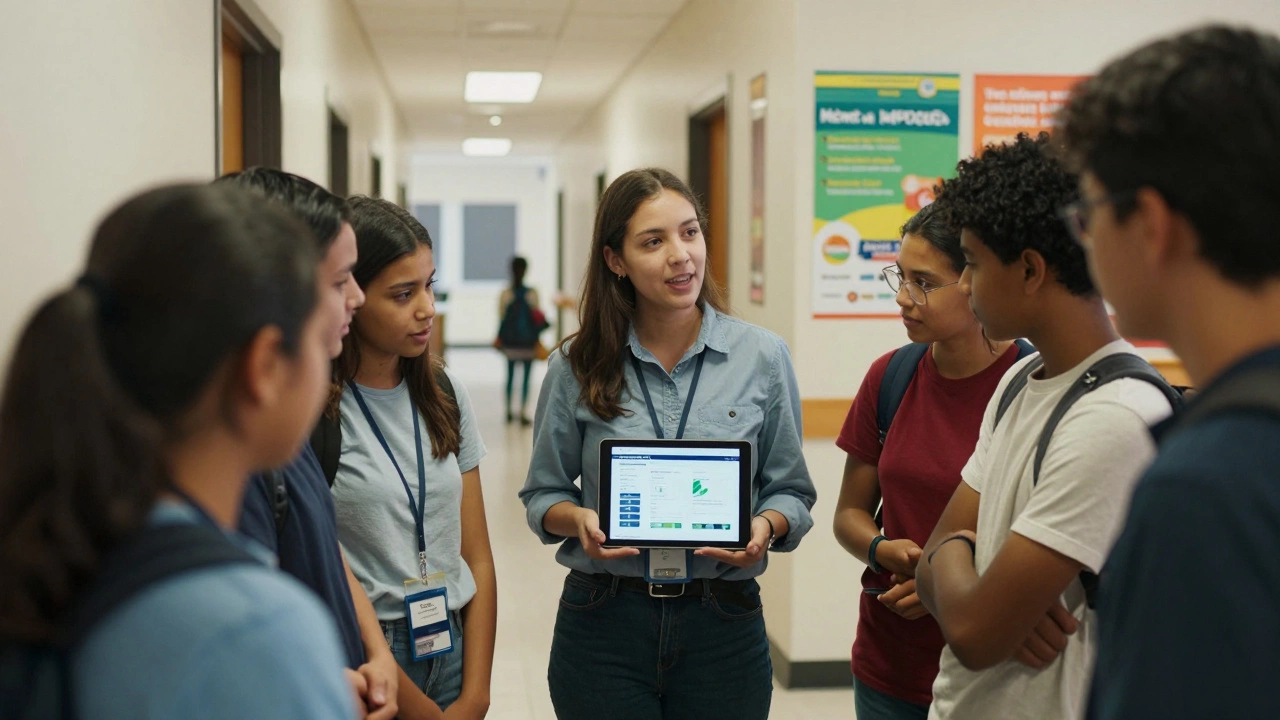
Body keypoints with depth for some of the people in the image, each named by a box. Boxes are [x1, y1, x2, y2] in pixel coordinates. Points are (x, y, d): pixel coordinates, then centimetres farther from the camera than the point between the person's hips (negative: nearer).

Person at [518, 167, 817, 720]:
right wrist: (578, 519, -14)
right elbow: (543, 493, 6)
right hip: (604, 618, 0)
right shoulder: (577, 366, -1)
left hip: (723, 626, 0)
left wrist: (766, 526, -17)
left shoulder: (763, 357, -2)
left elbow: (790, 490, 4)